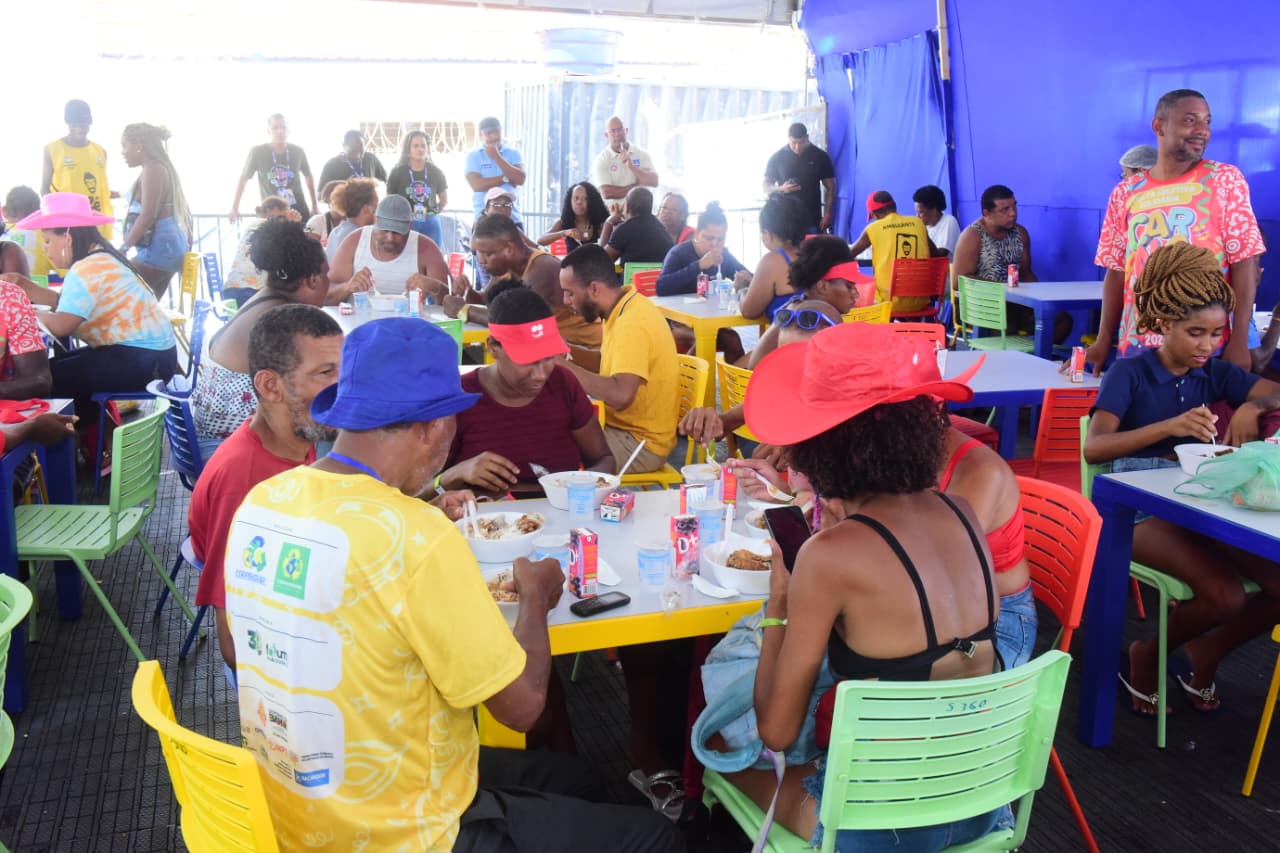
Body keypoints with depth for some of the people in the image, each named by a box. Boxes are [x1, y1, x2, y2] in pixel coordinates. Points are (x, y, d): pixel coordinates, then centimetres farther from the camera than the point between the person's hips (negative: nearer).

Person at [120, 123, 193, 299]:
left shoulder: (152, 170, -11)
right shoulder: (161, 168, 18)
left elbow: (148, 215, -18)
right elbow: (183, 210, 22)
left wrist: (123, 249, -16)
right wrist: (187, 243, 28)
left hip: (158, 248, -10)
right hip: (169, 245, 10)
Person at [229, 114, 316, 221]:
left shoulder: (298, 152, -1)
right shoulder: (257, 152, -7)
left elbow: (309, 177, 15)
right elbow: (243, 179, 4)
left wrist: (315, 206, 15)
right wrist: (234, 208, 3)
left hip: (299, 212, 2)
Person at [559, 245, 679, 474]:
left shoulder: (631, 324, -24)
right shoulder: (624, 308, 4)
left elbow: (620, 395, -36)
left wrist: (564, 366, -26)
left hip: (640, 444, -9)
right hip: (623, 426, 9)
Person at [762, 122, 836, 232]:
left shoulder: (820, 157, 3)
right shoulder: (777, 157, 2)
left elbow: (830, 187, 6)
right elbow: (766, 186, 6)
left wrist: (827, 214, -5)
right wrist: (781, 189, -16)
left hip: (813, 220, 0)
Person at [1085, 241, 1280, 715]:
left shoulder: (1215, 373, 9)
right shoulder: (1129, 373, -6)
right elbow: (1094, 448, -19)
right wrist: (1170, 426, -31)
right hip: (1143, 508, -6)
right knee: (1224, 596, -28)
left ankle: (1207, 650, 14)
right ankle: (1147, 654, 3)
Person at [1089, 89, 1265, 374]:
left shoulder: (1225, 180, 1)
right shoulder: (1125, 193, 6)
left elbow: (1244, 263, -4)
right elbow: (1116, 271, 8)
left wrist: (1239, 341, -11)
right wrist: (1104, 340, 3)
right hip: (1136, 344, 2)